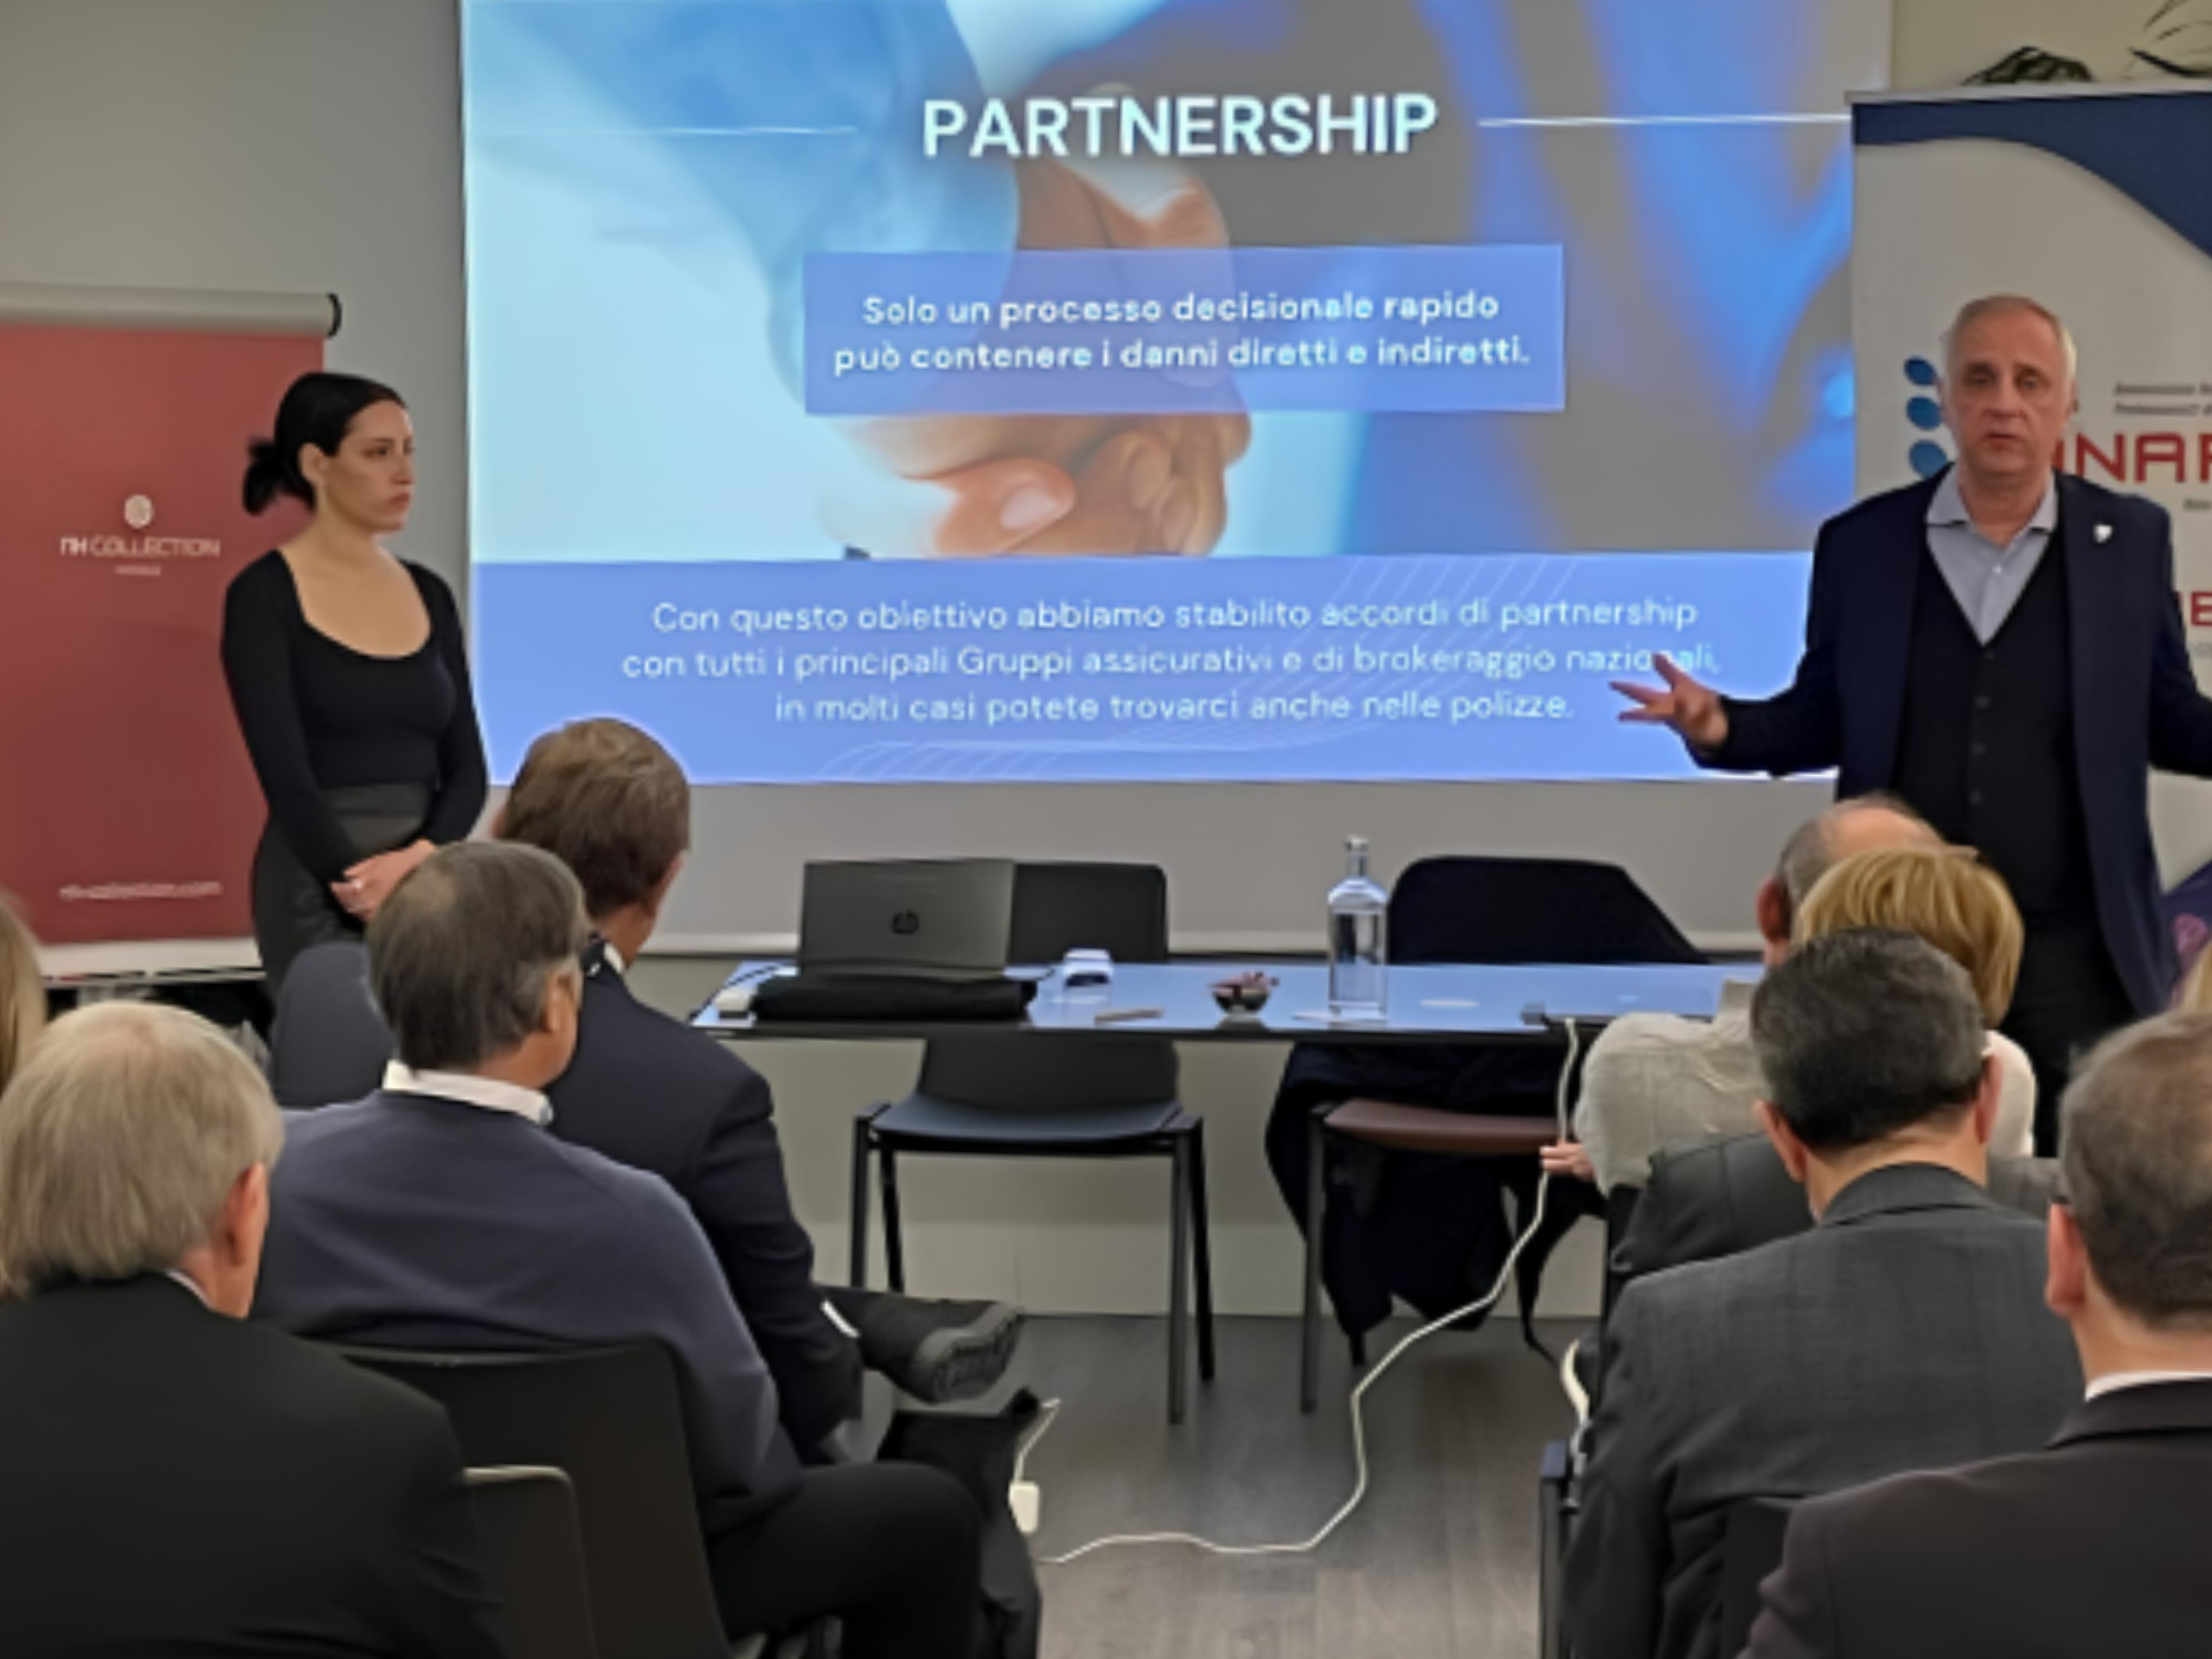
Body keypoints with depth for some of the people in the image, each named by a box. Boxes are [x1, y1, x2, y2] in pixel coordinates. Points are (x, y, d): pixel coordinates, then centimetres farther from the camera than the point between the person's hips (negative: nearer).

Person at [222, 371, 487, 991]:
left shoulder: (429, 593, 11)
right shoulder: (263, 596, -6)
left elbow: (465, 766, 6)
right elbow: (288, 778, -14)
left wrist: (416, 859, -13)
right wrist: (377, 896, -19)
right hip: (321, 892, -5)